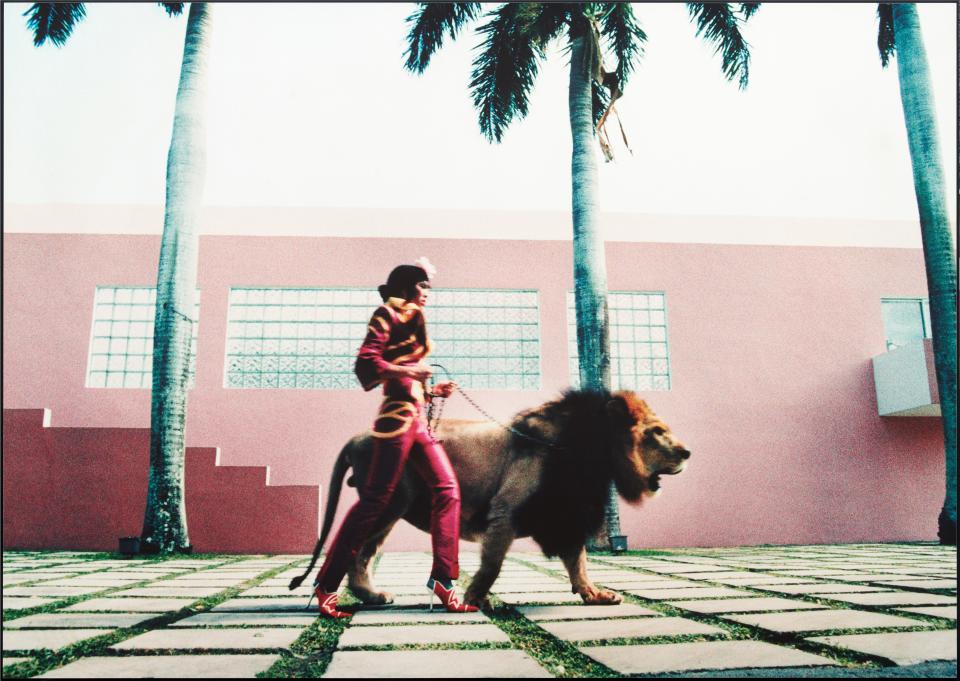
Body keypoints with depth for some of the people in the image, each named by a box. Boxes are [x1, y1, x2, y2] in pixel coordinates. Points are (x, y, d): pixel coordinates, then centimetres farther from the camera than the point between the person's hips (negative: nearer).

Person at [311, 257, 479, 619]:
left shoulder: (413, 321, 25)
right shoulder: (388, 314, 0)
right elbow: (366, 362, -13)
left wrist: (433, 390, 12)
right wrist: (407, 372, -15)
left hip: (416, 418, 9)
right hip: (397, 416, -9)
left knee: (448, 488, -1)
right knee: (375, 498, -8)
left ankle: (442, 580, 1)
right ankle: (326, 583, 2)